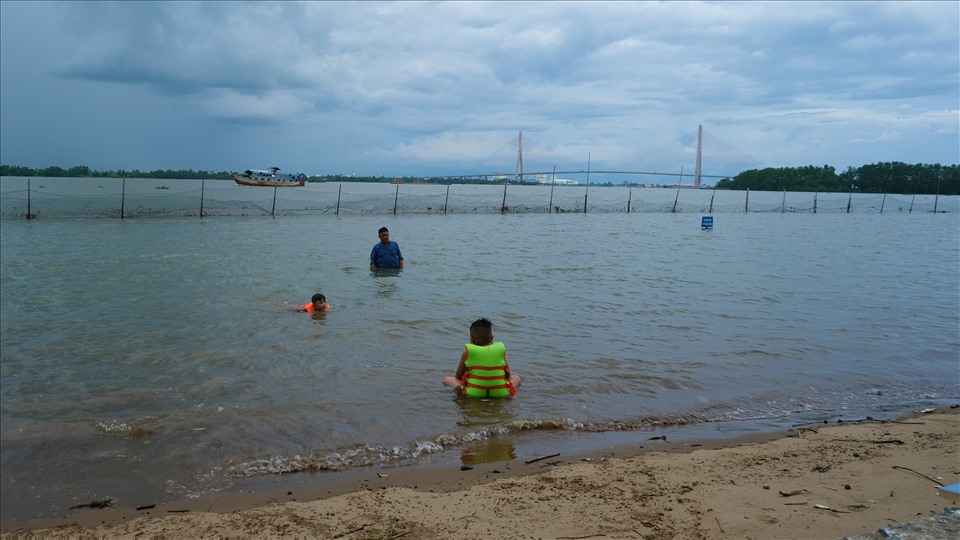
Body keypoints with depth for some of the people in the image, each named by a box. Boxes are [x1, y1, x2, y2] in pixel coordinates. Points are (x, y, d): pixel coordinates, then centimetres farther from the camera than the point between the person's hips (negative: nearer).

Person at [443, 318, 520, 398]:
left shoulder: (467, 351, -1)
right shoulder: (501, 348, 4)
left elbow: (458, 376, 8)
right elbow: (507, 374, 13)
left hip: (474, 394, -1)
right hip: (500, 393, 1)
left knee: (446, 379, 16)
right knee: (516, 377, 28)